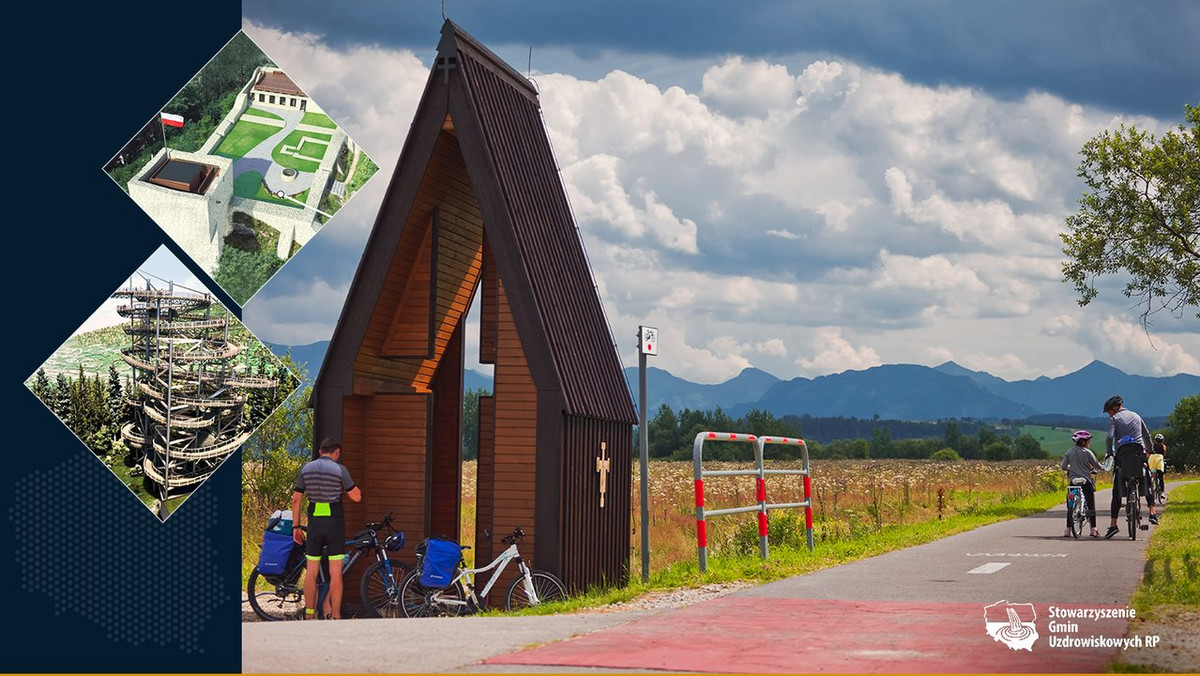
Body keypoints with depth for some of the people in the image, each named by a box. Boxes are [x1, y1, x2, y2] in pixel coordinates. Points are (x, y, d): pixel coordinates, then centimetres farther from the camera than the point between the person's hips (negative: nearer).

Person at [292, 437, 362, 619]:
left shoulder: (306, 468, 5)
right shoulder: (339, 470, -6)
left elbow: (296, 499, 5)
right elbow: (356, 496, -4)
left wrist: (296, 526, 9)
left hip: (314, 522, 3)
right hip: (334, 522, -3)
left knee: (311, 571, 9)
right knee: (336, 572, 0)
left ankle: (309, 614, 12)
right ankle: (335, 615, 0)